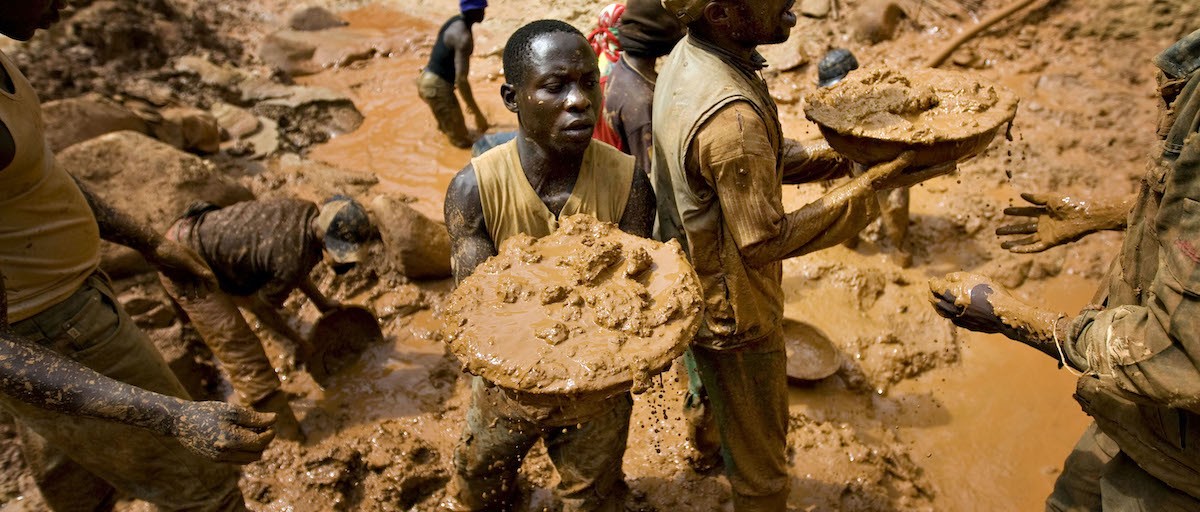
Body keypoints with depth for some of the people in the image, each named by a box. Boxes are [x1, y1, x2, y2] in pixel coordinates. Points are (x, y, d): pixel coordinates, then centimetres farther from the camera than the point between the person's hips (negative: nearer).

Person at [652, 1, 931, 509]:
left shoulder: (685, 57, -5)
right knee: (759, 464, 15)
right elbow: (765, 241, -28)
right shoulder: (731, 118, -36)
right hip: (732, 313, -10)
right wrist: (866, 190, -22)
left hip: (689, 289, 10)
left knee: (710, 387, 39)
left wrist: (843, 155, -3)